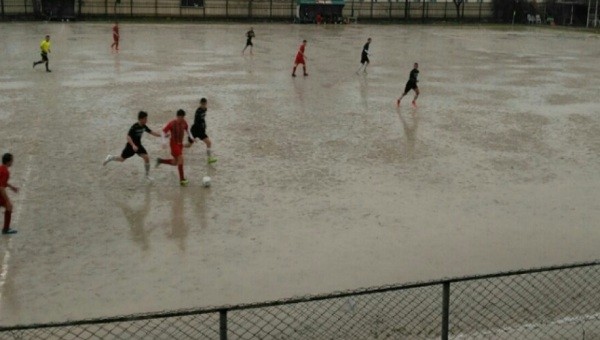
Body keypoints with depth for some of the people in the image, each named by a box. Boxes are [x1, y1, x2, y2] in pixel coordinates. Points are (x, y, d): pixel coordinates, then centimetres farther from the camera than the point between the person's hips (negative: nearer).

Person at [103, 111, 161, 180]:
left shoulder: (144, 126, -6)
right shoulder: (134, 127, -28)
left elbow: (151, 132, 5)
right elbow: (128, 137, -32)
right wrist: (133, 145, -43)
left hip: (138, 145, 5)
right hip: (131, 145, -5)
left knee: (146, 158, -11)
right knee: (122, 159, 12)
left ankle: (147, 175, 1)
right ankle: (110, 158, 42)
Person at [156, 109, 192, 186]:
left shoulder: (184, 122, -2)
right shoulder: (172, 123, -19)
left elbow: (186, 130, 18)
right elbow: (163, 132, -16)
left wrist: (189, 136, 7)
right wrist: (164, 140, -30)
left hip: (180, 143, 7)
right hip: (174, 143, -7)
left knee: (175, 163, 10)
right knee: (180, 159, -16)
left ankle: (160, 160, 33)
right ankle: (182, 179, -8)